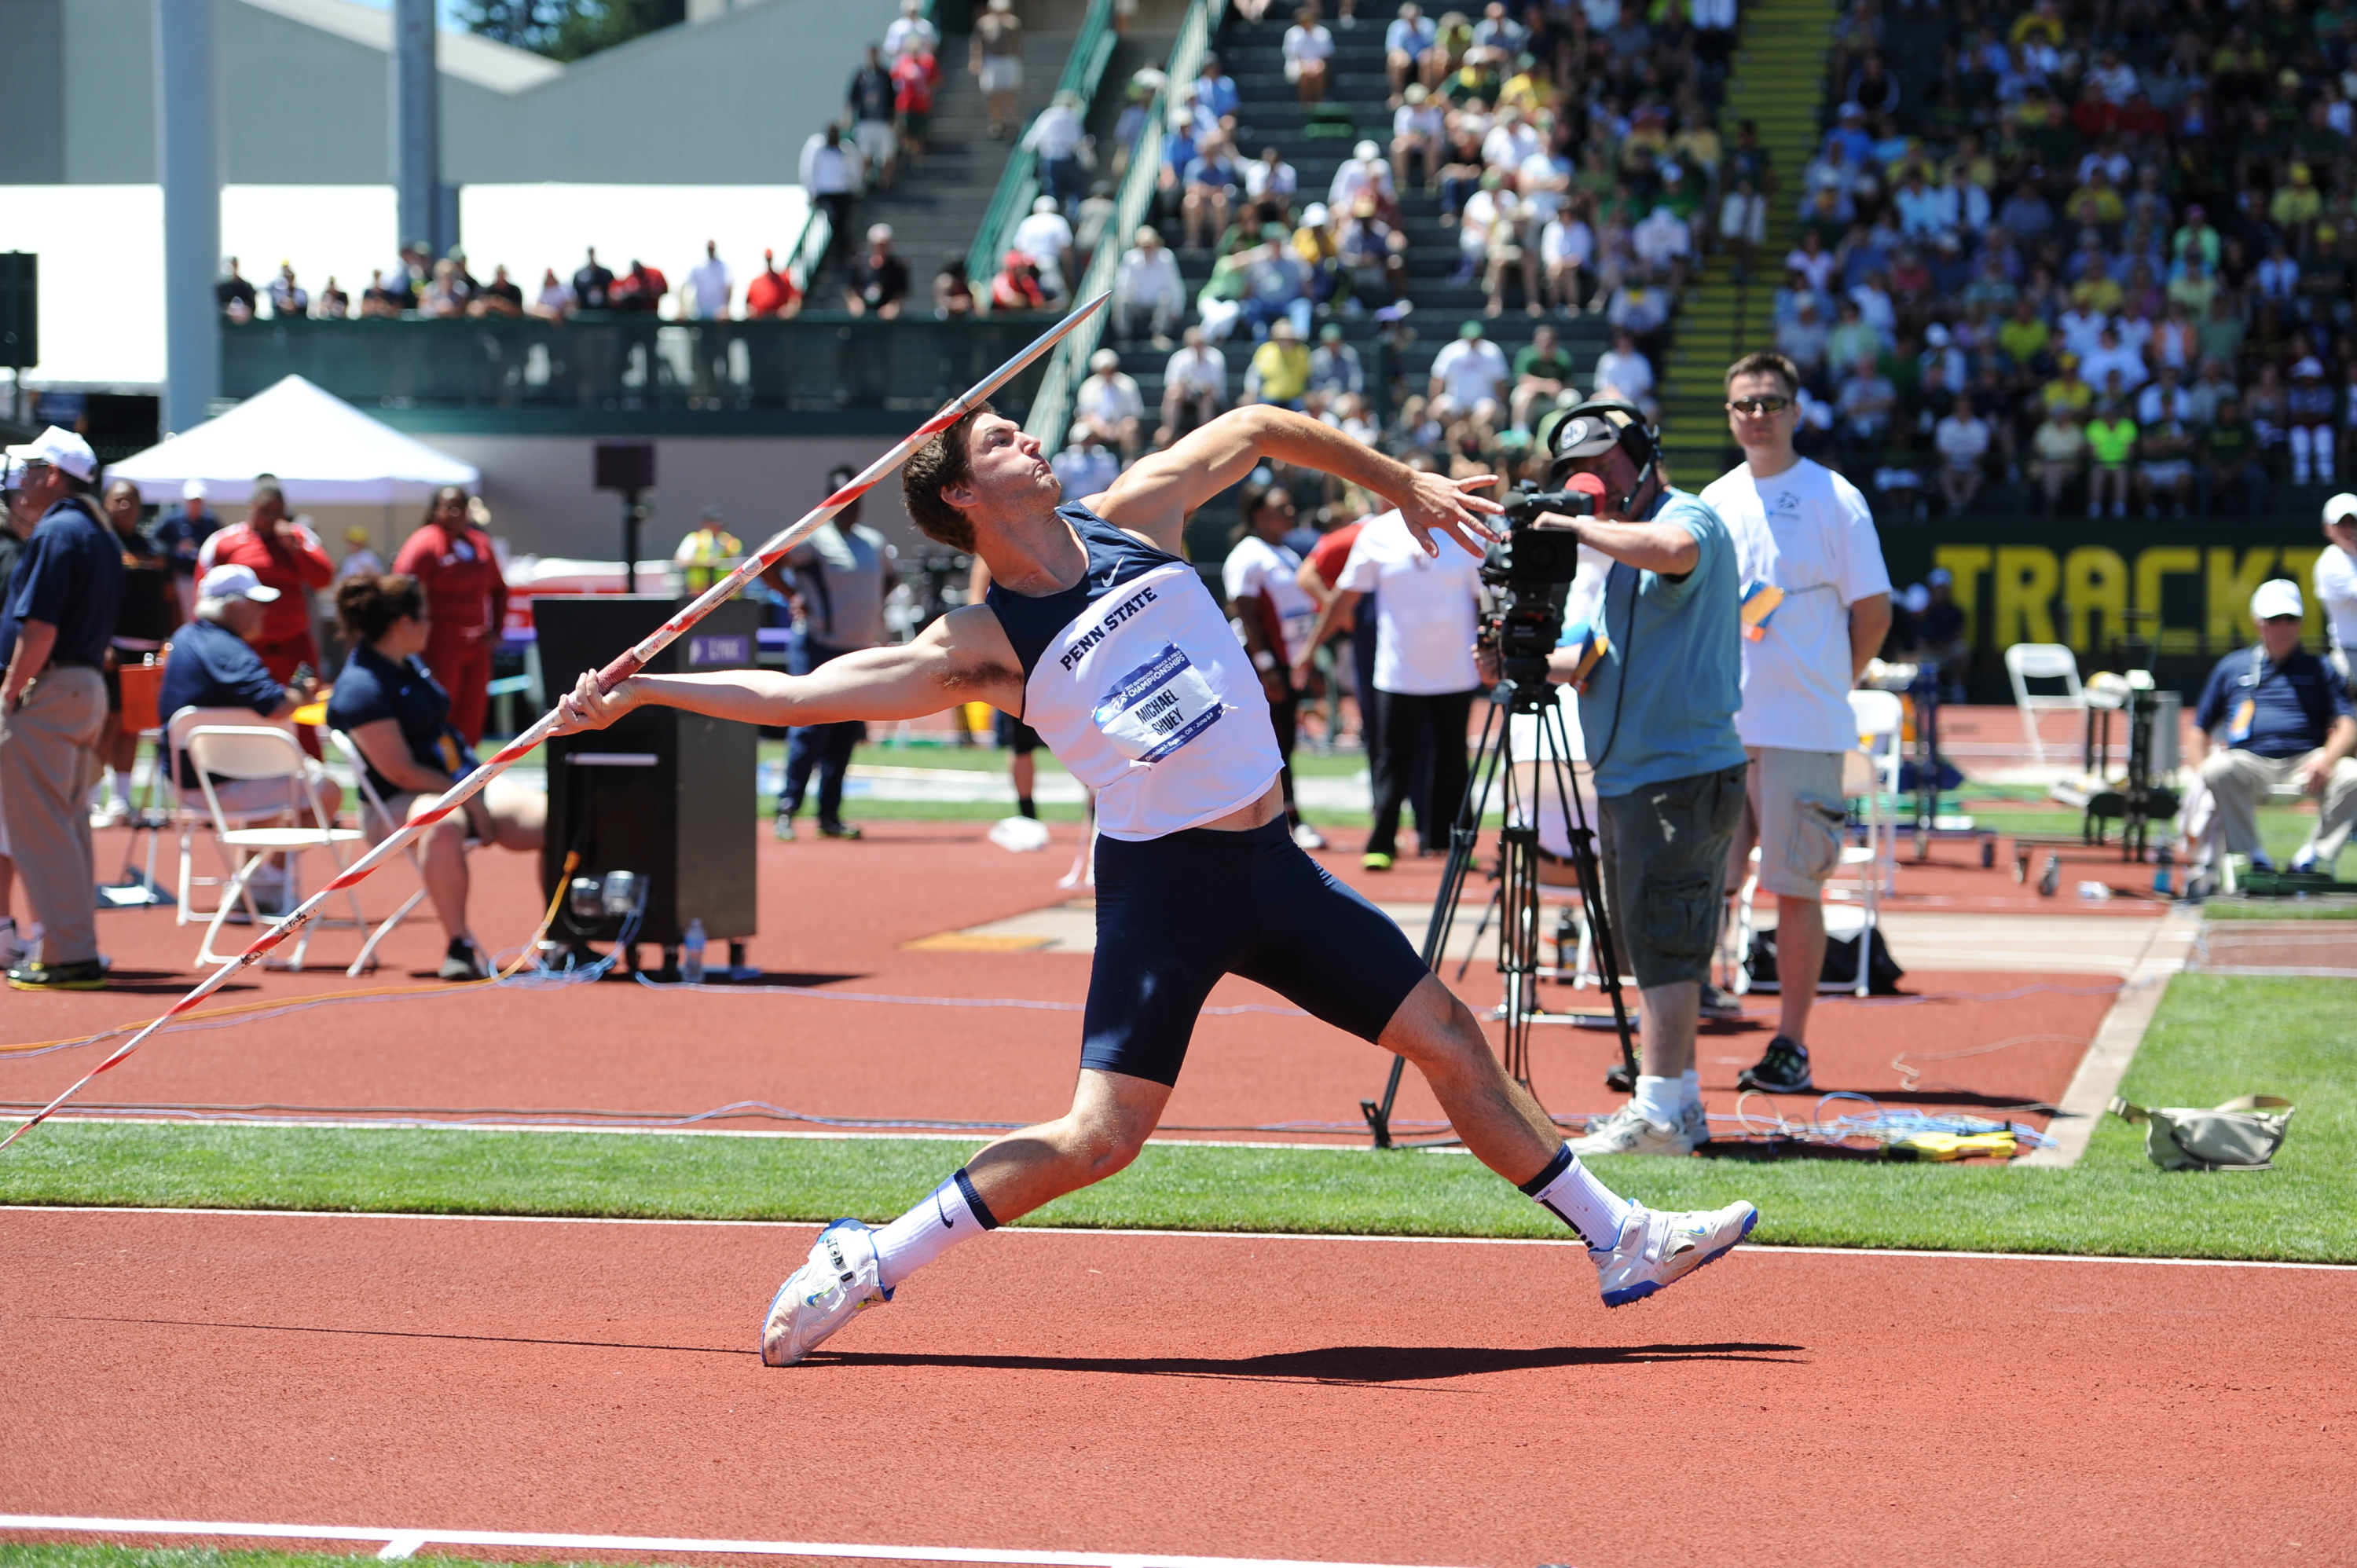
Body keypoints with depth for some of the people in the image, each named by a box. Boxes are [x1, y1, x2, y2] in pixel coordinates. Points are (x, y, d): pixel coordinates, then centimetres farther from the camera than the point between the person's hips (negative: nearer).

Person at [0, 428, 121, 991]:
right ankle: (79, 950, 16)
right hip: (89, 686, 10)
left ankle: (66, 955, -9)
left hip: (47, 689, -10)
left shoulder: (55, 533, -14)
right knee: (72, 826, 14)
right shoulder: (100, 537, 15)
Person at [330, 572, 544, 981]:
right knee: (445, 824, -45)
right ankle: (459, 946, -35)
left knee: (550, 817, -14)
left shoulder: (409, 664, 16)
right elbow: (401, 771, -19)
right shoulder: (361, 687, -15)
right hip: (398, 805, -9)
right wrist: (468, 800, -18)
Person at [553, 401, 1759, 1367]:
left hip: (1272, 864, 5)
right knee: (1101, 1131, -16)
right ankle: (866, 1265, -5)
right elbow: (796, 692, -11)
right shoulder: (979, 646, -10)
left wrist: (1403, 486, 19)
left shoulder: (1132, 519, 3)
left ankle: (1617, 1238, 19)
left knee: (1448, 1038, 8)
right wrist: (635, 691, -14)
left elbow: (1258, 429, 17)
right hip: (1163, 880, -5)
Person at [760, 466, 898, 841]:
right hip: (819, 650, -7)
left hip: (860, 652, 7)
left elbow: (891, 574, 33)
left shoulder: (874, 542, 14)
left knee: (845, 736, 7)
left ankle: (830, 816, 13)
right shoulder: (814, 538, -8)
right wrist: (794, 596, -15)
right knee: (809, 730, -13)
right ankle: (786, 810, -9)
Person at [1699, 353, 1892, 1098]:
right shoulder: (1714, 501, 13)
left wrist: (1832, 683, 3)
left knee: (1795, 886, -2)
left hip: (1801, 730, -4)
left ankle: (1791, 1045, 5)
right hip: (1716, 725, 4)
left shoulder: (1834, 499, -2)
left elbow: (1874, 610, 0)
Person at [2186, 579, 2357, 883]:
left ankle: (2315, 858, -22)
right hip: (2249, 761, 0)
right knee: (2218, 770, -35)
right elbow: (2201, 729, 20)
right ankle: (2253, 859, -27)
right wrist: (2202, 774, -1)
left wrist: (2327, 760, -16)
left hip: (2306, 762, 0)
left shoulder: (2321, 670, 19)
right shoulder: (2231, 667, 21)